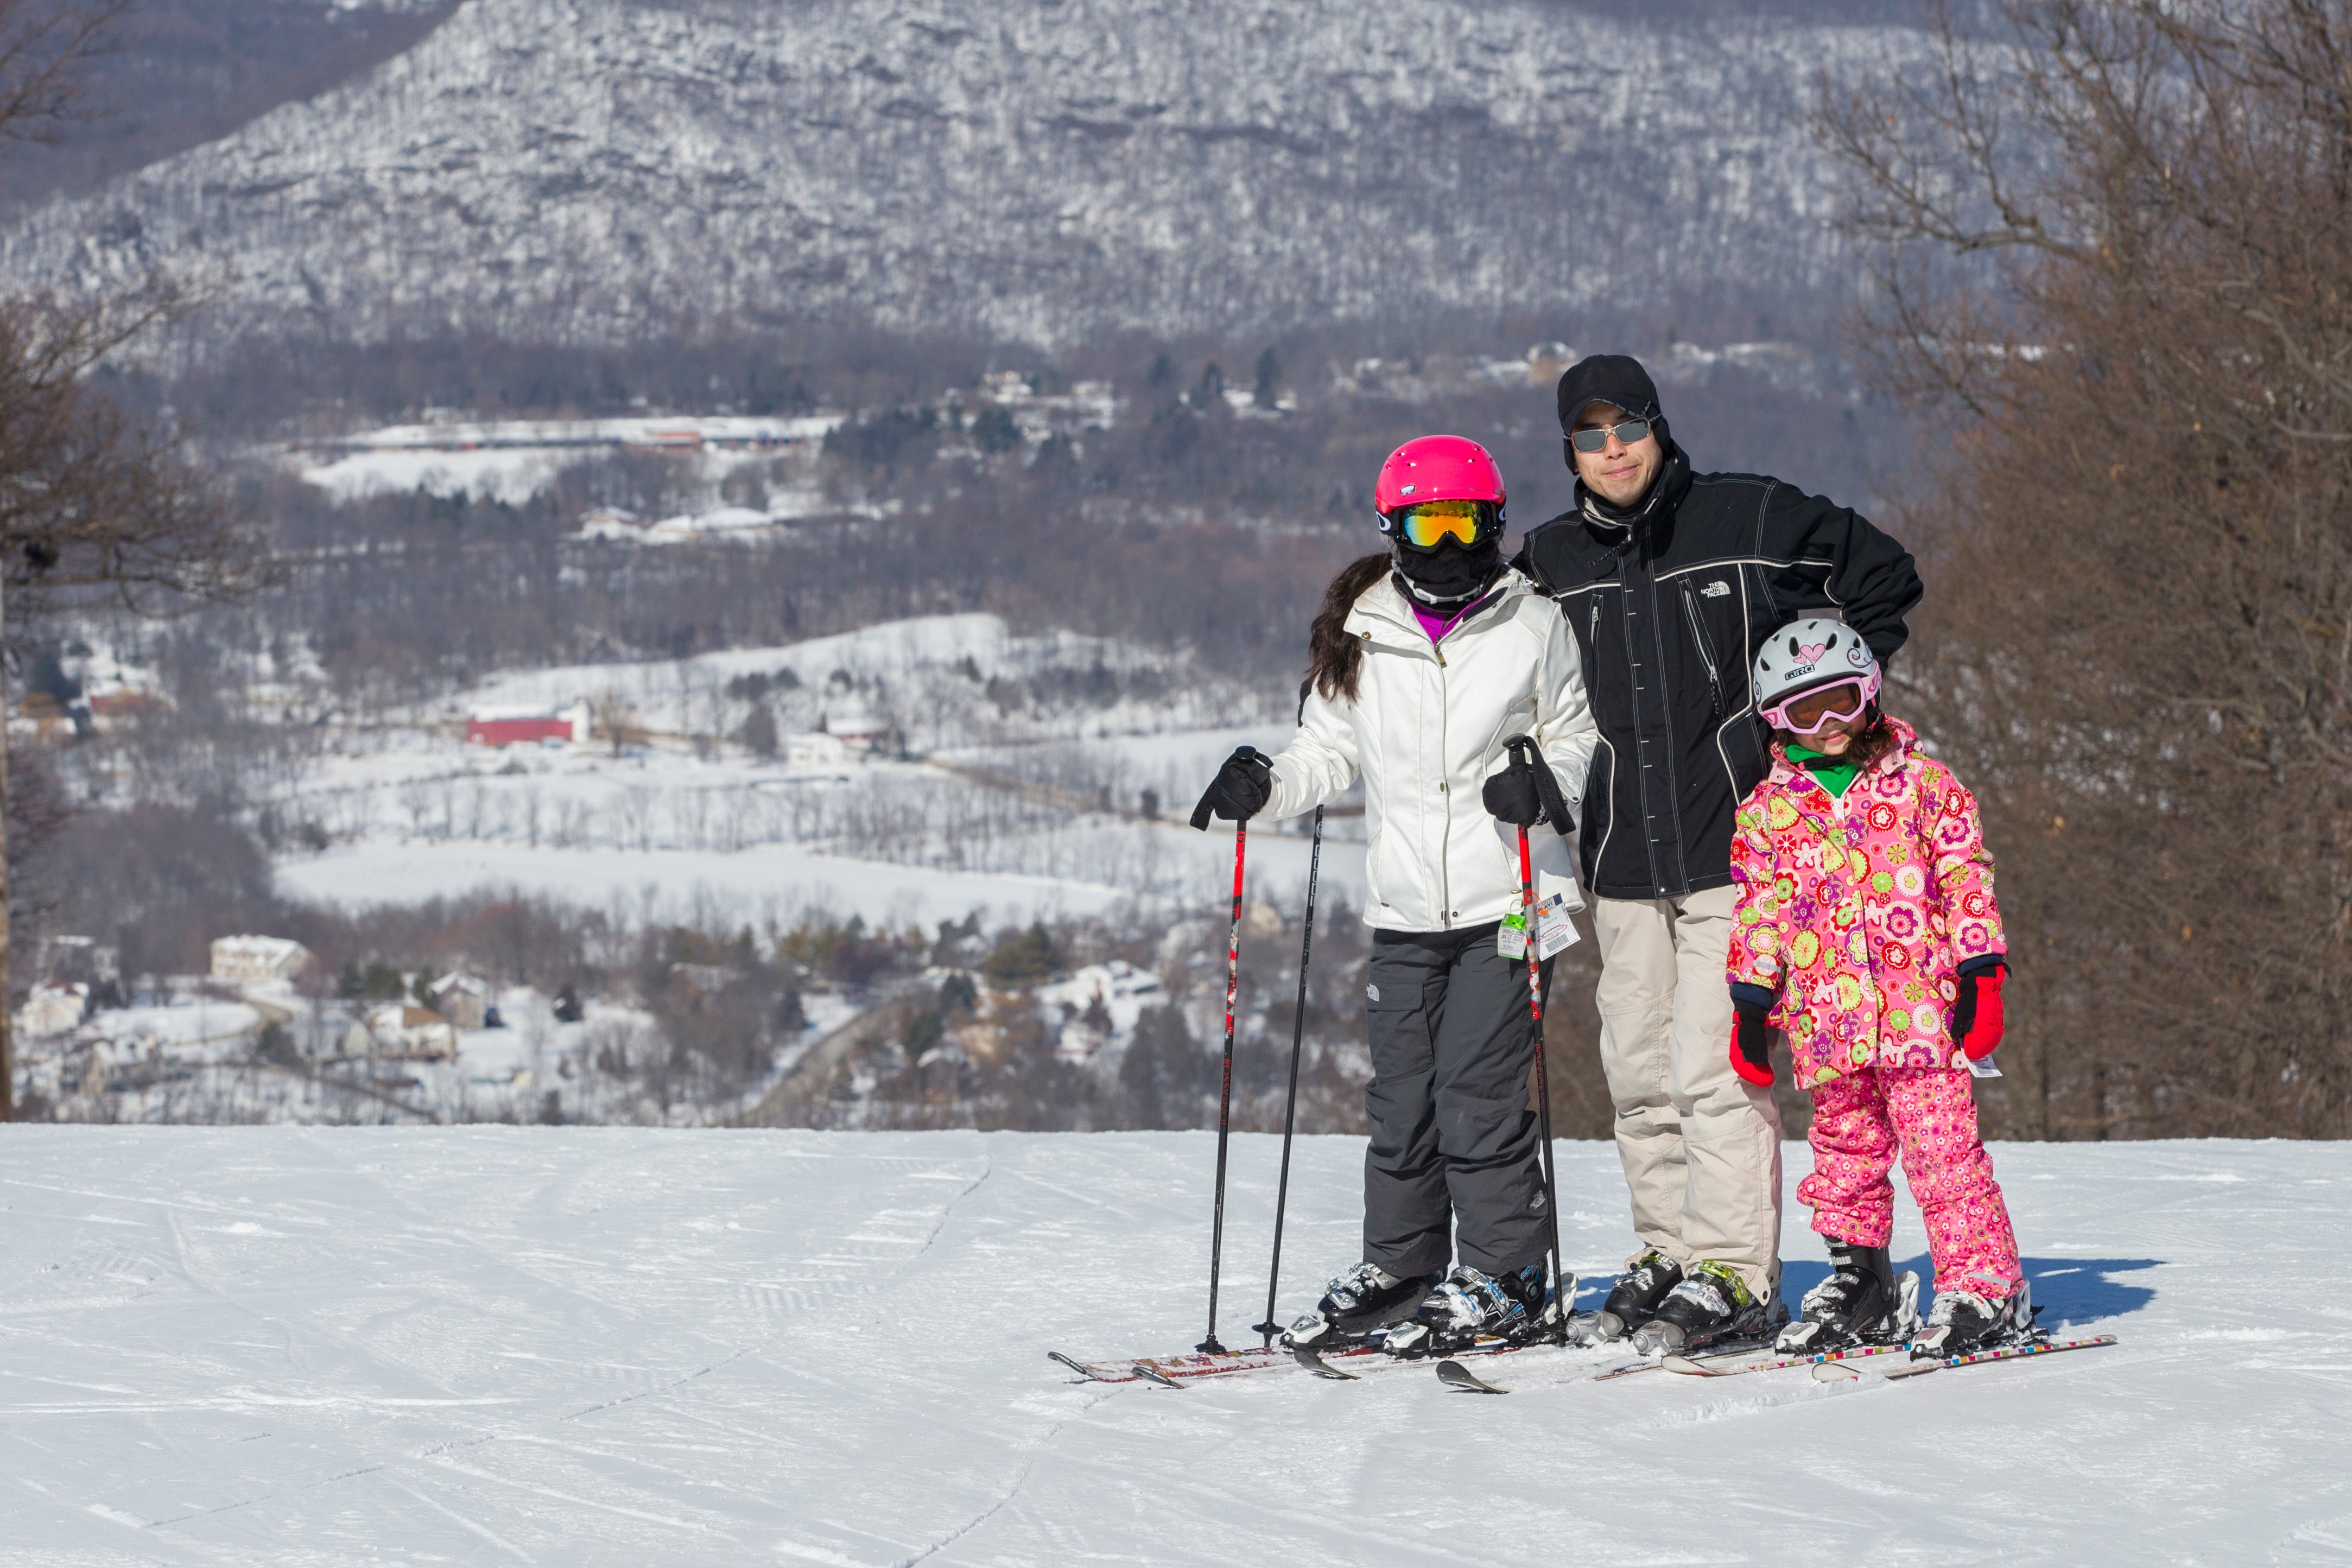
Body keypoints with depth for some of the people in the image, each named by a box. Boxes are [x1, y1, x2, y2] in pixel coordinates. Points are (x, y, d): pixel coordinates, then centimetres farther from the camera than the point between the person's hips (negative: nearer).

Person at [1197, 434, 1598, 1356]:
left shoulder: (1533, 626, 2)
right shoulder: (1361, 634, 7)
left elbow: (1576, 734, 10)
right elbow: (1331, 749, 14)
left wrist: (1546, 780, -11)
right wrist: (1265, 787, -4)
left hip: (1504, 899, -3)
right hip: (1404, 907, 3)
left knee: (1478, 1092, -9)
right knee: (1400, 1098, 6)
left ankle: (1506, 1281, 0)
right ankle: (1398, 1269, 20)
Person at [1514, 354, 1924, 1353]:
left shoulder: (1753, 521, -2)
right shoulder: (1552, 561, 9)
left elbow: (1883, 580, 9)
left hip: (1734, 842, -5)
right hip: (1622, 858, 5)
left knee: (1714, 1064, -12)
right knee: (1639, 1073, 7)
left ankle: (1736, 1277, -9)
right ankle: (1667, 1258, 17)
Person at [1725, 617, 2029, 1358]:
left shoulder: (1922, 783, 4)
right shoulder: (1768, 811, 10)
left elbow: (1966, 879, 3)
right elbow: (1758, 914, 12)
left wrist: (1978, 977, -4)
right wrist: (1752, 1006, 7)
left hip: (1920, 1006, -3)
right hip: (1827, 1014, 3)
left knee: (1942, 1145, -8)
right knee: (1846, 1146, 10)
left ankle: (1985, 1285, -5)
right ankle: (1860, 1283, 22)